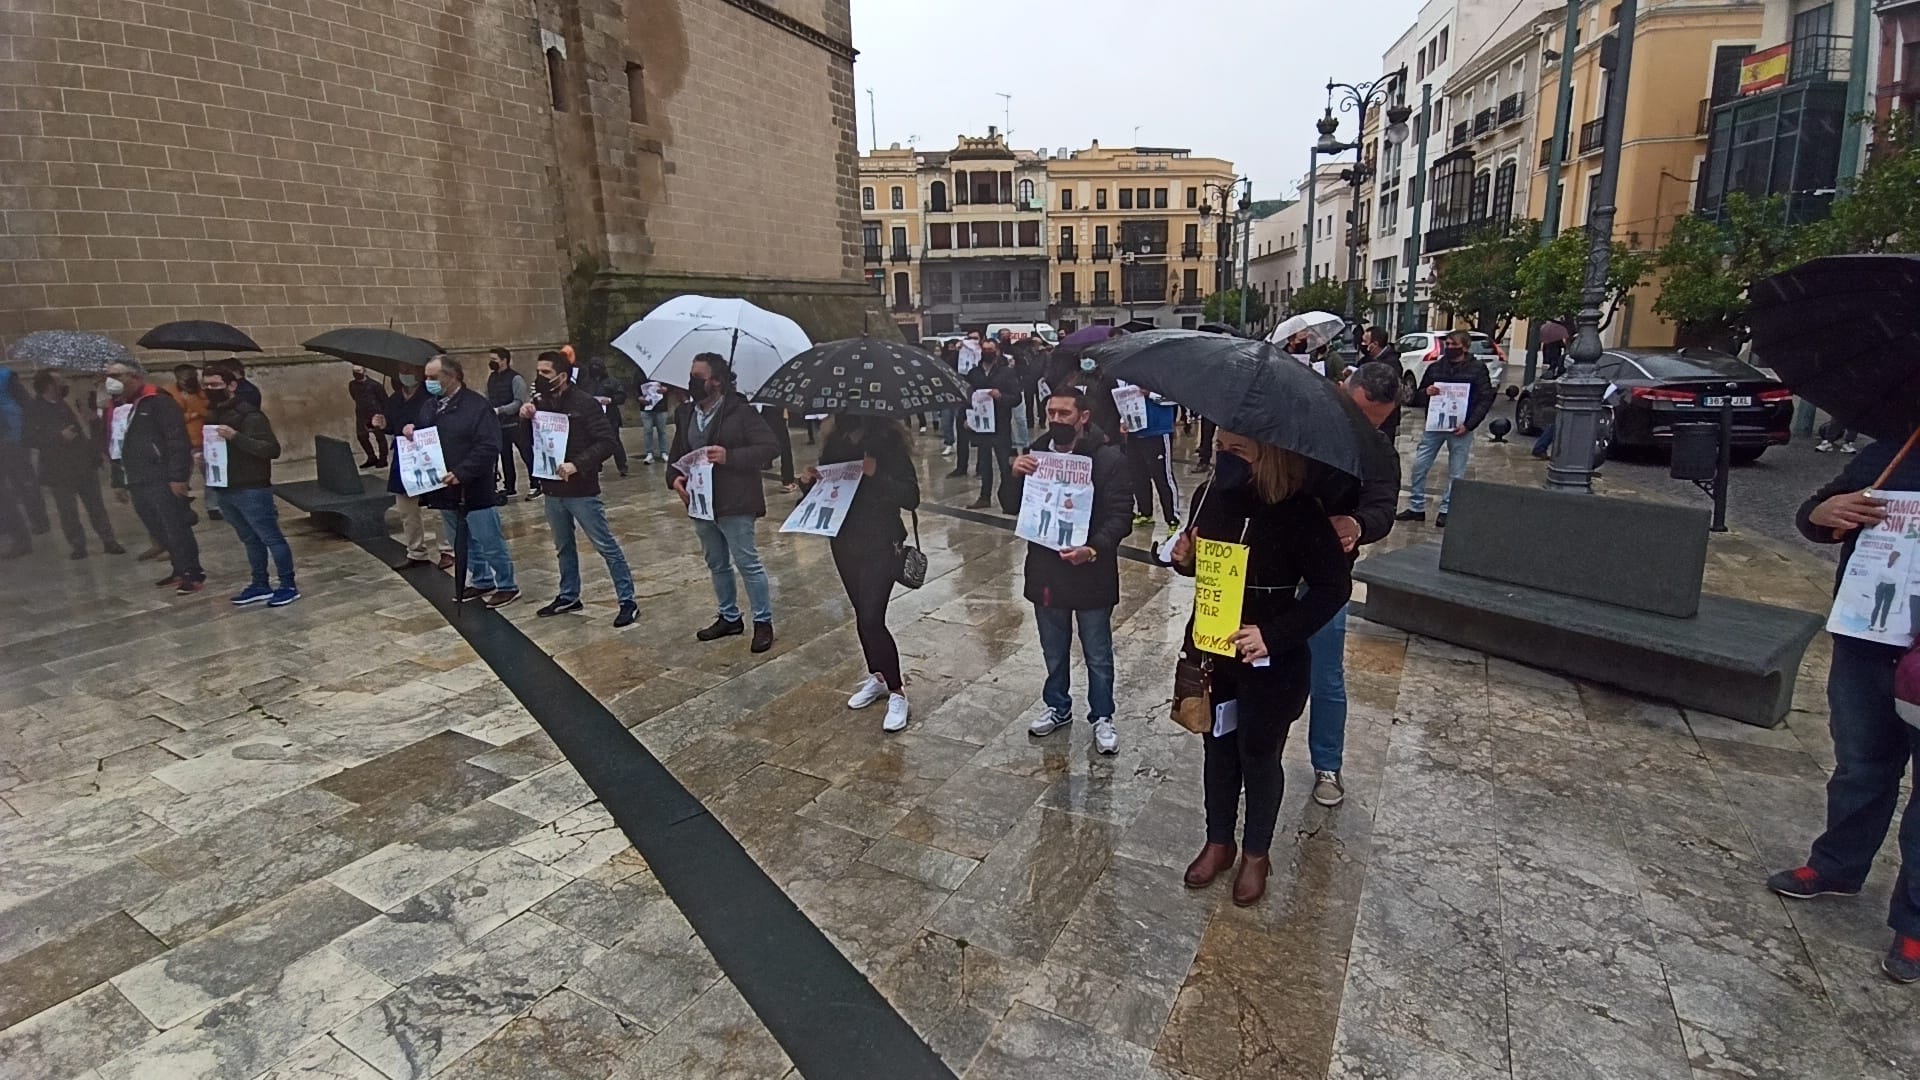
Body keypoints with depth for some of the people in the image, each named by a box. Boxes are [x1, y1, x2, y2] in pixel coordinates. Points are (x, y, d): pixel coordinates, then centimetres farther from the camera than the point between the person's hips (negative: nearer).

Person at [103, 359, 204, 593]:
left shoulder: (158, 402, -8)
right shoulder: (117, 406, 18)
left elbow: (178, 440, -16)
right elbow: (115, 446, 24)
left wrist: (178, 476, -21)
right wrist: (120, 482, 21)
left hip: (162, 480, -8)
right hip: (136, 483, 8)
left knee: (176, 529, -7)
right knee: (159, 531, 10)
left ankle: (194, 574, -2)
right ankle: (180, 570, 17)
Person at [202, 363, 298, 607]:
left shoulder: (249, 414, -13)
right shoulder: (211, 415, 12)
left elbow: (272, 449, -20)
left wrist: (236, 436, -28)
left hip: (251, 490, -8)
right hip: (224, 490, 8)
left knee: (271, 538, -2)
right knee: (250, 540, 15)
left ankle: (289, 586, 4)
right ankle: (260, 585, 22)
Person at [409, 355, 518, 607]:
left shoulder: (477, 406, -13)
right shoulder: (430, 406, 10)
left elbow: (488, 447, -20)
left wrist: (461, 473, -27)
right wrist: (410, 432, -2)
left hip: (474, 490, -8)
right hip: (445, 491, 8)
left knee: (490, 543, 0)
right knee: (464, 545, 18)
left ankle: (506, 586, 13)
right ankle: (481, 582, 32)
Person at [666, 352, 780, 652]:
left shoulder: (740, 412, -12)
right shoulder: (685, 414, 8)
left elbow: (770, 447, -15)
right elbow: (677, 453, 16)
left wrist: (730, 456, -24)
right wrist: (674, 477, -5)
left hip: (734, 503, -7)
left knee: (748, 563, -1)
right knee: (717, 564, 17)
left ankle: (763, 622, 12)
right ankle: (729, 618, 32)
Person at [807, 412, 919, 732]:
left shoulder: (888, 442, -14)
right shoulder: (835, 442, 3)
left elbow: (912, 498, -17)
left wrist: (876, 475, -28)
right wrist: (810, 480, -7)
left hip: (880, 544, -6)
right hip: (844, 541, 6)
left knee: (871, 619, -9)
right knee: (862, 614, 17)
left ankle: (897, 693, 7)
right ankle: (876, 677, 36)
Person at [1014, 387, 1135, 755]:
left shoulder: (1109, 458, -13)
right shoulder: (1036, 452, 3)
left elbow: (1120, 516, -15)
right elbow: (1014, 508, 5)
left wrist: (1093, 549, -31)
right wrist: (1015, 475, -14)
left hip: (1091, 571, -4)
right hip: (1045, 569, 4)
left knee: (1097, 653, 13)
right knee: (1054, 650, 21)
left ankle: (1102, 717, 31)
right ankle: (1058, 707, 41)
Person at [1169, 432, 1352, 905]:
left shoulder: (1297, 511, -21)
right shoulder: (1209, 494, -6)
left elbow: (1334, 586, -17)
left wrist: (1272, 634, -25)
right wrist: (1184, 557, -13)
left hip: (1271, 662, -4)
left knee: (1259, 755, 14)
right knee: (1218, 748, 19)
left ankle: (1257, 852, 38)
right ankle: (1218, 842, 41)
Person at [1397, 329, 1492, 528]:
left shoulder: (1477, 368, 0)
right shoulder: (1435, 367, 9)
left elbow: (1486, 399, -3)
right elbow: (1418, 397, 12)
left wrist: (1469, 424, -14)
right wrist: (1426, 392, -13)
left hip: (1460, 428, -3)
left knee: (1456, 473, 3)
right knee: (1419, 466, 0)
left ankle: (1446, 510, 15)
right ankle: (1416, 508, 11)